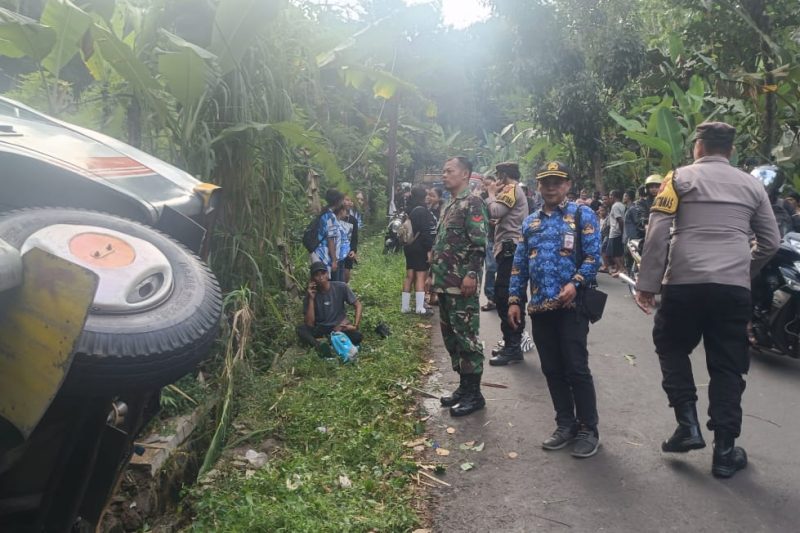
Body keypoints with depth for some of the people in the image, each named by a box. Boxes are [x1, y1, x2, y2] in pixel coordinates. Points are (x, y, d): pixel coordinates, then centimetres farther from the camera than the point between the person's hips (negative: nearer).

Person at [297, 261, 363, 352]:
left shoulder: (341, 287, -13)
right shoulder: (310, 294, -11)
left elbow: (358, 305, -3)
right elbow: (309, 324, -18)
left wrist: (355, 326, -18)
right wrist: (311, 299, -24)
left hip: (340, 326, 0)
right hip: (320, 328, 0)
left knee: (357, 337, -31)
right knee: (301, 329, -28)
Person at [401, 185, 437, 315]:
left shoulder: (409, 210, 12)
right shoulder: (422, 210, -15)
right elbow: (425, 231, -19)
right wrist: (429, 248, -17)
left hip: (409, 246, 9)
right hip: (420, 247, -8)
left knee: (409, 275, 11)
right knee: (421, 275, -6)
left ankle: (405, 306, 13)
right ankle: (420, 308, -6)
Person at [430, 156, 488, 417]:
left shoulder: (472, 202, -9)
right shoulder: (449, 206, 19)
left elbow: (479, 242, -18)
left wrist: (472, 274, -24)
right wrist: (435, 274, 21)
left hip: (462, 285, -10)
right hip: (446, 284, 10)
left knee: (466, 337, -4)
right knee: (450, 336, 14)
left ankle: (473, 394, 5)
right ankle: (464, 386, 24)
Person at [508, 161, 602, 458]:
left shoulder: (582, 215, 1)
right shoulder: (530, 223, 16)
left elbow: (593, 256, -7)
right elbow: (519, 264, 15)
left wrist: (575, 283, -22)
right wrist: (514, 300, 8)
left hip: (571, 306, -5)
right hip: (540, 307, 5)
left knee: (576, 369, -2)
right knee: (552, 370, 10)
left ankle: (588, 430, 11)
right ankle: (566, 425, 23)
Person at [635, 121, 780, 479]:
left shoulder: (680, 177, 4)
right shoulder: (752, 186, 15)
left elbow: (658, 232, -6)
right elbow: (771, 242, 18)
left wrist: (647, 283, -3)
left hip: (685, 283, -2)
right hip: (734, 287, 3)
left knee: (671, 347, 19)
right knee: (727, 367, 9)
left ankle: (687, 424, 10)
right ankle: (725, 451, 14)